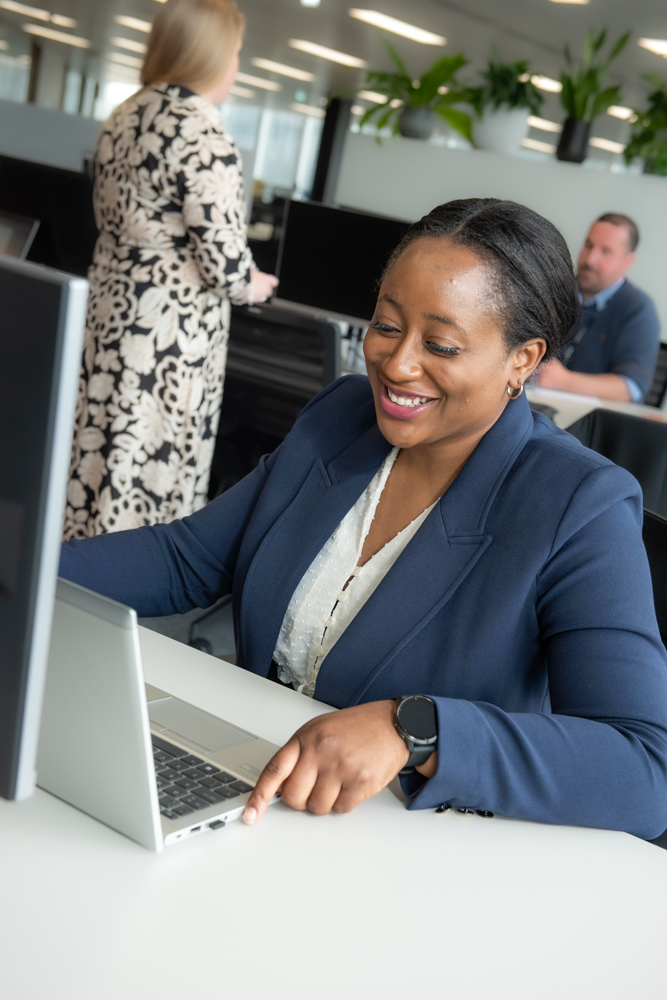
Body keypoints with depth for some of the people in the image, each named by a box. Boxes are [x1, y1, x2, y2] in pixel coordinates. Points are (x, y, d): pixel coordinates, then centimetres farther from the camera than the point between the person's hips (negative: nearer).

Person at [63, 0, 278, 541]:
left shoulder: (123, 118, 7)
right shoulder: (207, 141, -18)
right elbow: (224, 262, -19)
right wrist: (254, 285, 1)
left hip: (110, 302, 8)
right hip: (171, 327, -8)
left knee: (95, 449, 15)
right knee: (151, 459, 3)